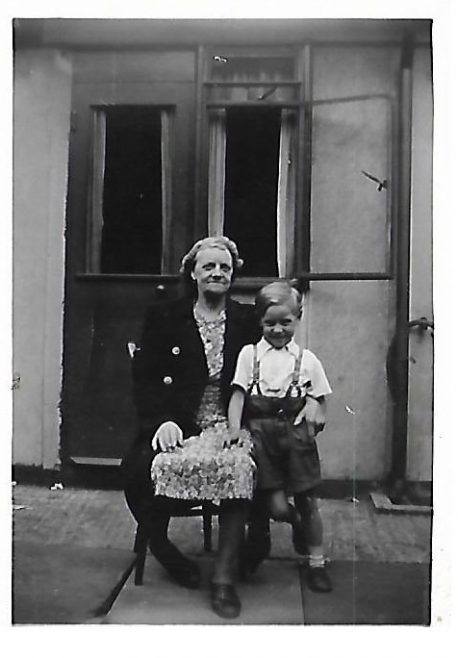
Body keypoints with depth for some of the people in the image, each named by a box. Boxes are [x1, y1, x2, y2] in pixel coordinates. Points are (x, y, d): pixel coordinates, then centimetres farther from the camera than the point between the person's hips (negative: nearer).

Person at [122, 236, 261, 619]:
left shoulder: (248, 321, 12)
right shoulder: (163, 318, 11)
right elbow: (145, 379, 5)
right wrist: (162, 420, -12)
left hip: (230, 426, 0)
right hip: (178, 427, 0)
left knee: (240, 467, -33)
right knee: (141, 468, -29)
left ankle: (225, 578, -22)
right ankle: (159, 544, 2)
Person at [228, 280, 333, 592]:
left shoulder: (307, 359, 8)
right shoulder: (250, 354, 7)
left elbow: (319, 400, 13)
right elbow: (237, 394, 0)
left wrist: (315, 411, -9)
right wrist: (235, 429, -12)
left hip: (296, 433, 1)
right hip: (261, 432, 0)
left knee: (307, 501, 6)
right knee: (277, 507, -3)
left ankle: (317, 562, 26)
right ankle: (298, 523, 34)